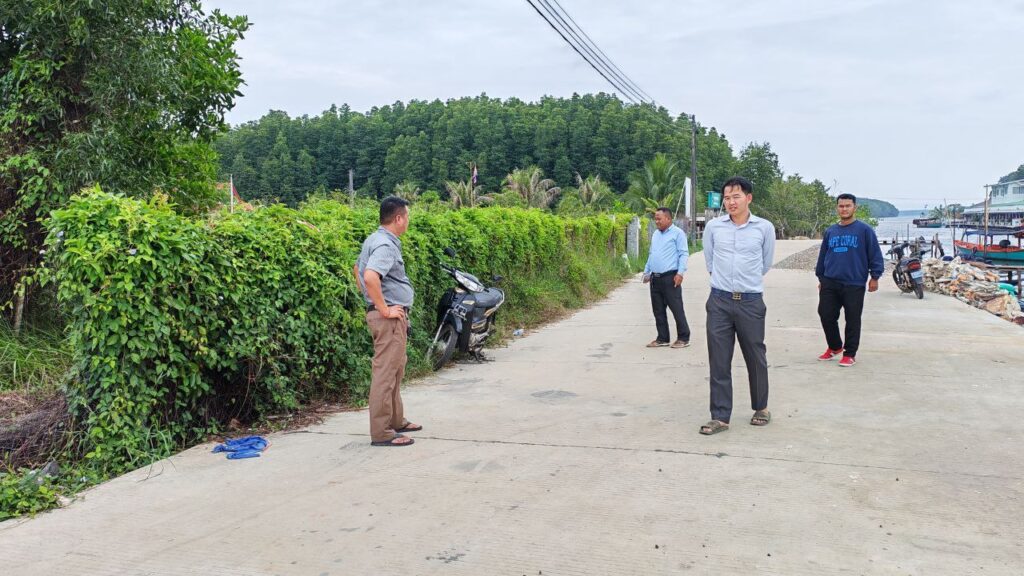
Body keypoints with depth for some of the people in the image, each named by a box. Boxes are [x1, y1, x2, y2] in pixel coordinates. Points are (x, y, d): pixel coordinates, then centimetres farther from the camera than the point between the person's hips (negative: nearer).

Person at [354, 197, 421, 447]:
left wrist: (376, 303, 22)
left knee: (395, 370, 20)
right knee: (385, 373, -5)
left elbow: (357, 269, 25)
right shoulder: (386, 245, -18)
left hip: (392, 315, 11)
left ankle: (396, 420, 32)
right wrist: (384, 310, -23)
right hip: (390, 317, -11)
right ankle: (381, 432, 0)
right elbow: (370, 277, -33)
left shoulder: (374, 240, 13)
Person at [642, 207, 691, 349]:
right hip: (655, 278, 7)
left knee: (677, 309, -3)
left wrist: (680, 273, -18)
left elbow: (683, 254, -10)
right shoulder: (656, 234, 17)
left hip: (670, 278, -7)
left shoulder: (677, 233, -5)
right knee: (658, 310, 10)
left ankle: (683, 338, 6)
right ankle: (662, 338, 18)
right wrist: (646, 272, 20)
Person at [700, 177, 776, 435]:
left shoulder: (765, 228, -1)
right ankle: (720, 417, 9)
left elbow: (766, 264, 13)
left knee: (756, 358, 10)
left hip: (751, 302, -1)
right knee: (719, 361, 2)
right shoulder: (713, 226, 1)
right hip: (719, 301, 1)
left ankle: (761, 408, 30)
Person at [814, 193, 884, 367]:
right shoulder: (830, 231, 12)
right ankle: (835, 346, 26)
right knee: (826, 315, 5)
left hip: (854, 284, -4)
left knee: (852, 320, 2)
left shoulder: (864, 230, -2)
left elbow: (875, 255, -3)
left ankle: (850, 354, 12)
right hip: (830, 283, 4)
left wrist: (875, 276, -8)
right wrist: (820, 277, 19)